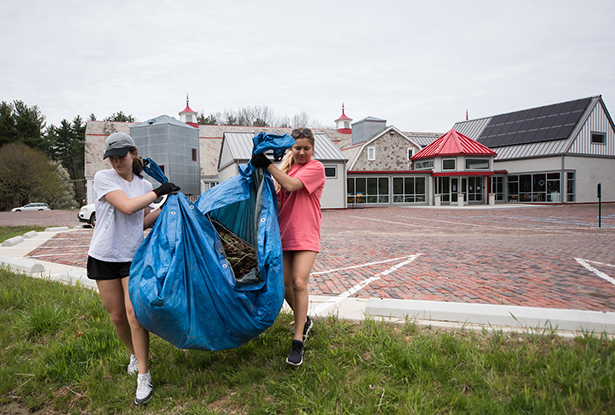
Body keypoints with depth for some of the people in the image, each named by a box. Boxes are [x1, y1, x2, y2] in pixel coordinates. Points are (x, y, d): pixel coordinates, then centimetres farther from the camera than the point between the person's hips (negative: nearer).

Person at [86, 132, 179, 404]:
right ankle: (134, 354, 36)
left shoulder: (144, 185, 6)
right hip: (104, 257, -1)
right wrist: (159, 192, -14)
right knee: (117, 316, 8)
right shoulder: (103, 178, -8)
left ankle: (143, 376, 2)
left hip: (134, 257, 1)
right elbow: (127, 207, -22)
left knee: (134, 313, -7)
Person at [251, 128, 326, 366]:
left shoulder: (315, 168, -3)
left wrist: (267, 164, -17)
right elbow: (278, 203, 14)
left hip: (305, 235, -5)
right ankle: (303, 321, 33)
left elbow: (290, 185, -19)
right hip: (284, 233, 6)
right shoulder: (285, 168, 15)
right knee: (285, 284, 7)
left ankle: (297, 342, -6)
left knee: (299, 283, -15)